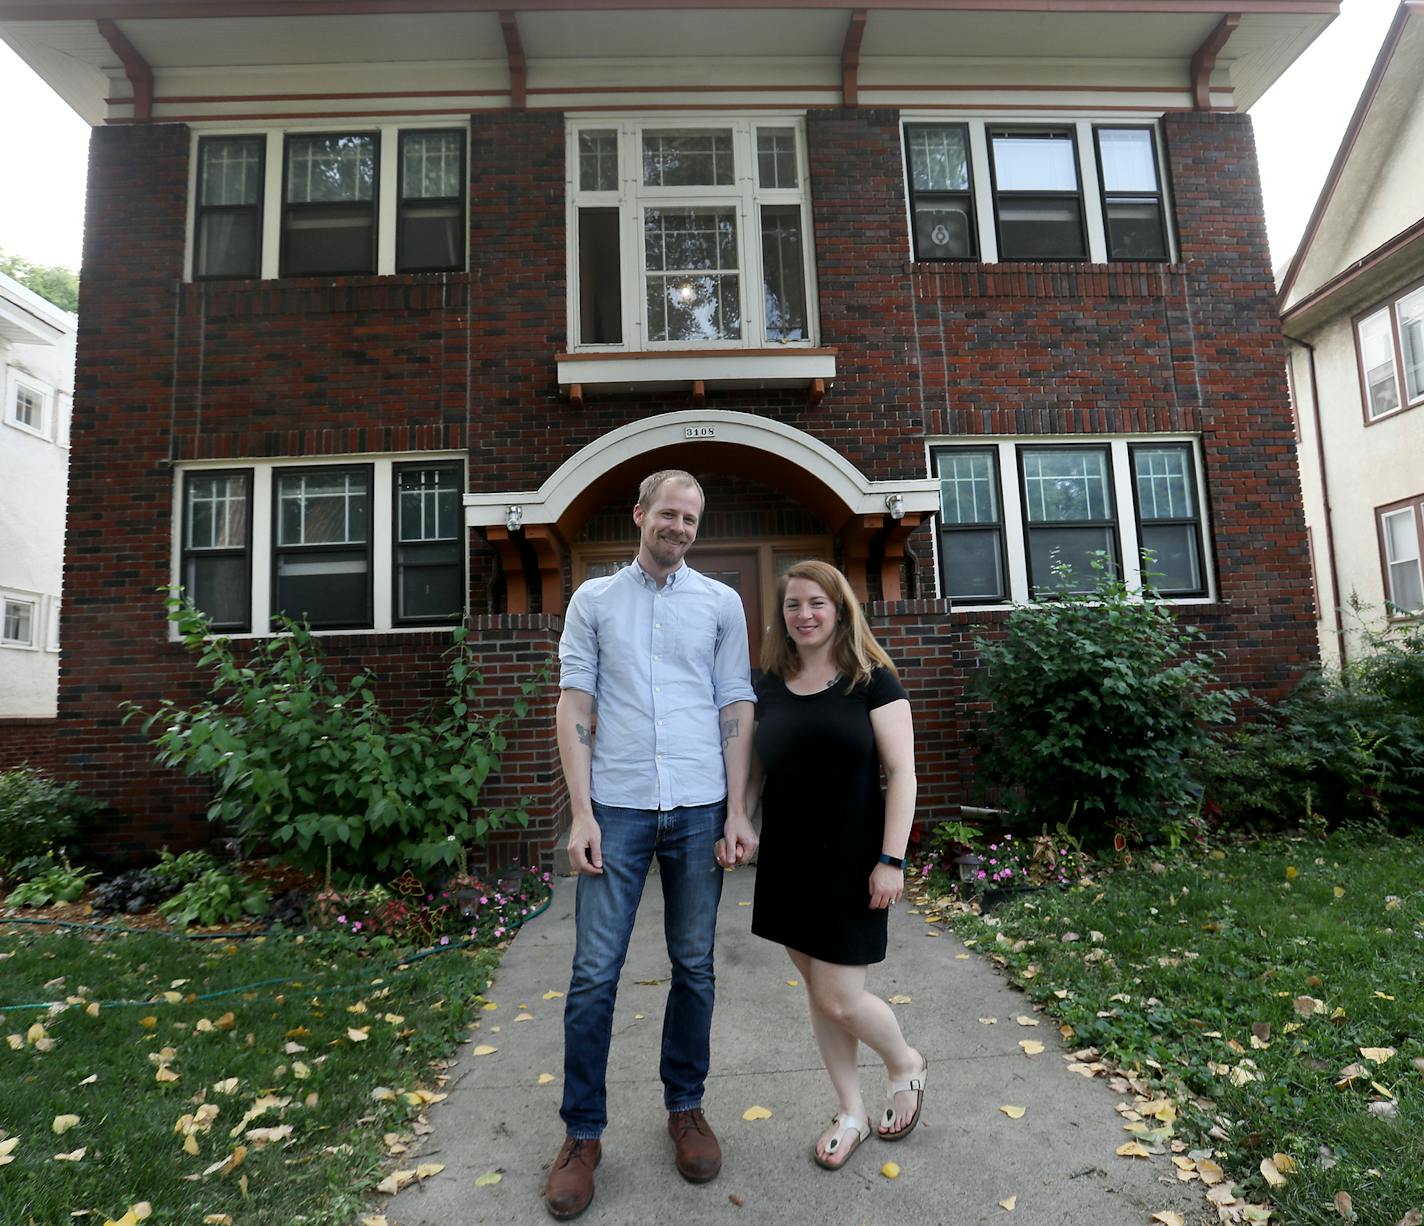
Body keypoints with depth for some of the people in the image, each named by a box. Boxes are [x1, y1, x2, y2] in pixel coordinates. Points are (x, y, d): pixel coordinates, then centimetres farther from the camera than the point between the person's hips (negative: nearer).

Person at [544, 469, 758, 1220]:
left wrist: (737, 814, 0)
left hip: (699, 809, 1)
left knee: (694, 967, 12)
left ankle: (685, 1108, 32)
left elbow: (736, 710, 6)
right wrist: (581, 812, -6)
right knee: (594, 974, 3)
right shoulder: (593, 600, 6)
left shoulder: (721, 603, 8)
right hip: (617, 807, -1)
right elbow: (574, 706, 2)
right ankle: (582, 1133, 22)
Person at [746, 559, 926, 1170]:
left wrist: (891, 859, -15)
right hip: (788, 862, 5)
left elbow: (900, 772, -10)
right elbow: (756, 772, 13)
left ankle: (905, 1064, 32)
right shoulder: (770, 688, 5)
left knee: (838, 997, -1)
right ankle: (850, 1112, 35)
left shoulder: (872, 681, -7)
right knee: (817, 992, 13)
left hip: (850, 861, -4)